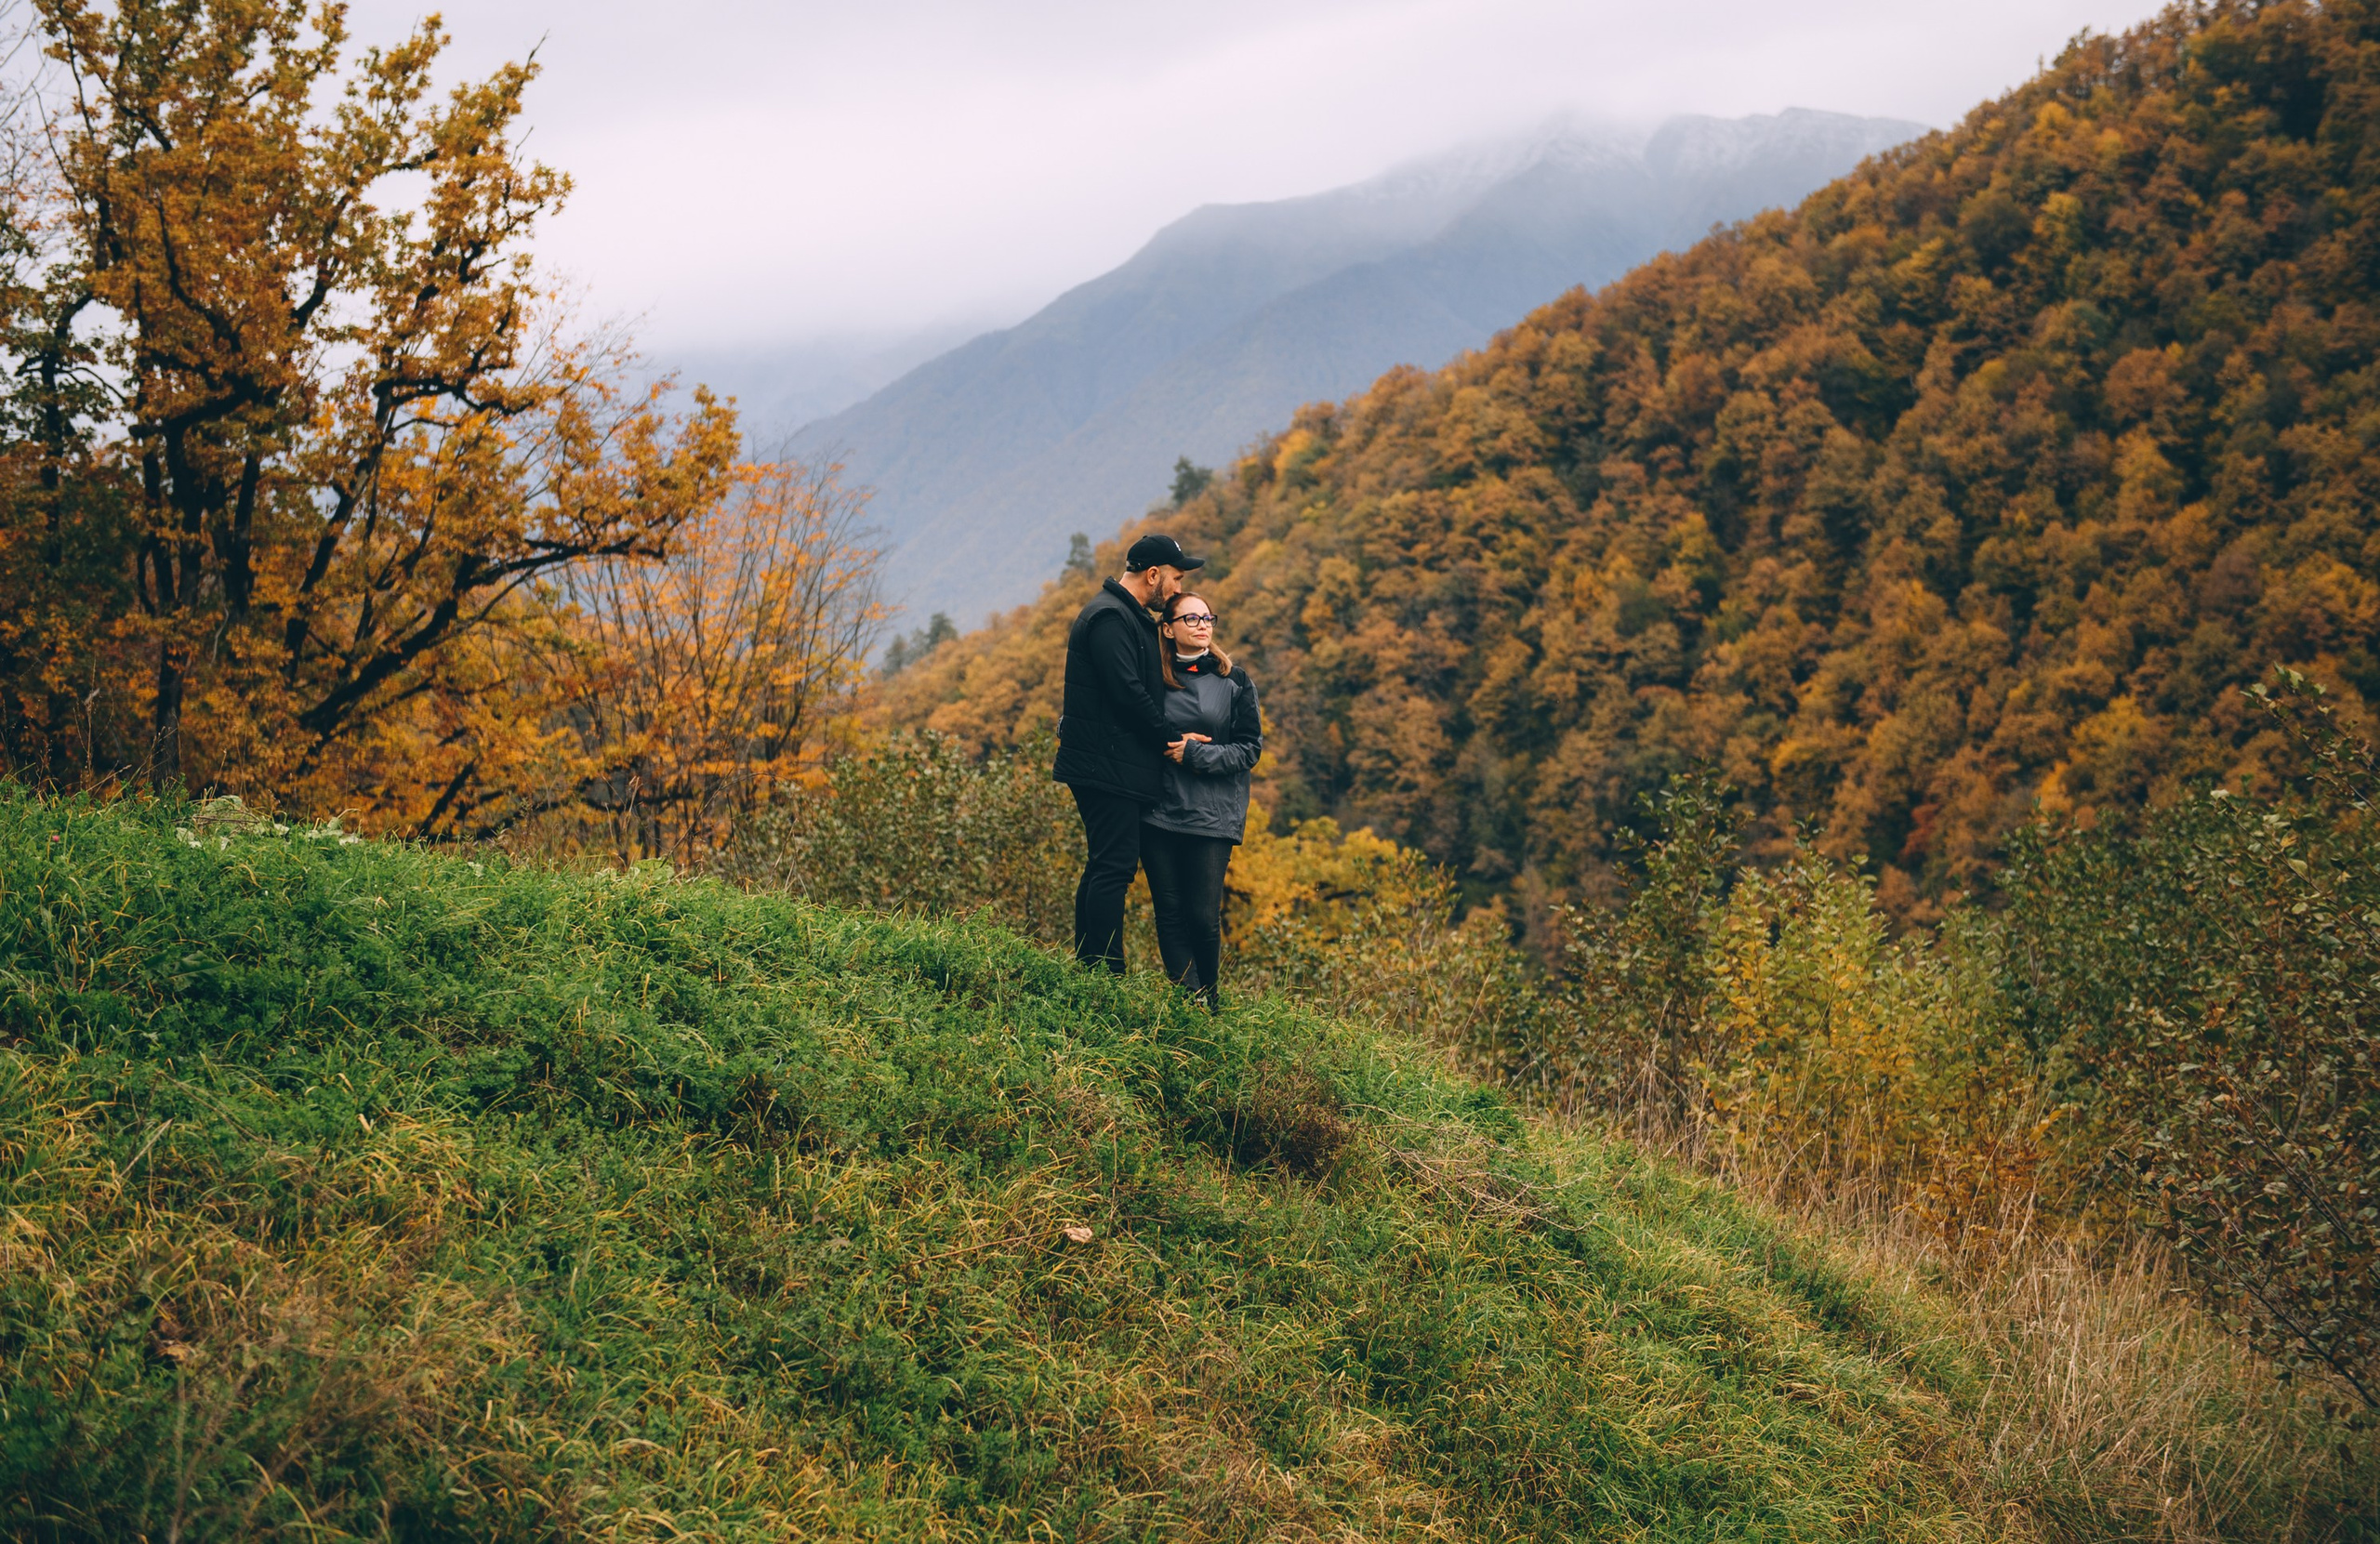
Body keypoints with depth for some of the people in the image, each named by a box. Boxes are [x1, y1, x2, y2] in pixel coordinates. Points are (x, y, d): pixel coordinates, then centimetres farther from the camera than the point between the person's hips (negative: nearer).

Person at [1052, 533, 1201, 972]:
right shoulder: (1109, 618, -13)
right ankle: (1107, 974, -12)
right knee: (1115, 866, -11)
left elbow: (1144, 688, 22)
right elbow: (1128, 693, -20)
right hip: (1107, 768, -11)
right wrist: (1172, 741, -11)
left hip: (1120, 769, 11)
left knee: (1105, 867, 11)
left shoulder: (1131, 618, 21)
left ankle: (1088, 970, 14)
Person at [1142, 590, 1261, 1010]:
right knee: (1170, 913, 0)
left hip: (1212, 817, -2)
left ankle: (1211, 1001, 16)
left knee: (1203, 916, -5)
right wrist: (1172, 744, -4)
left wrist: (1196, 754, -11)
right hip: (1159, 814, 2)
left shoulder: (1234, 682, 4)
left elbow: (1250, 748, 0)